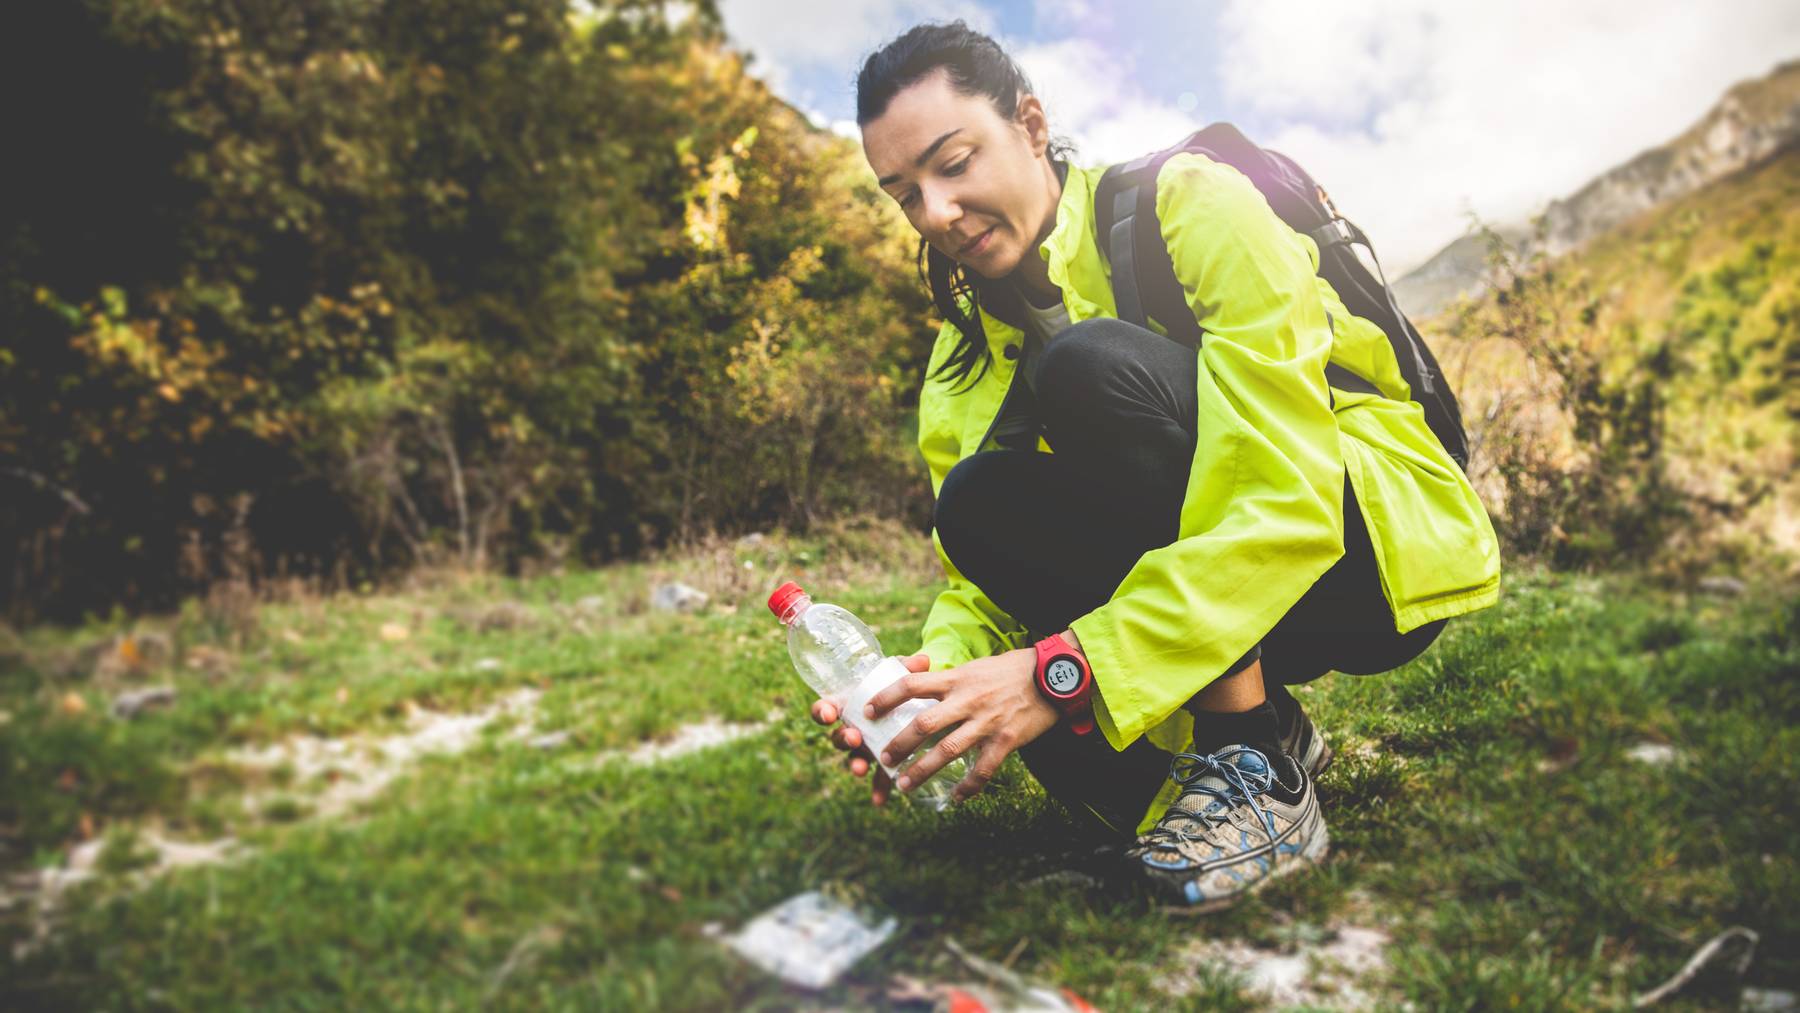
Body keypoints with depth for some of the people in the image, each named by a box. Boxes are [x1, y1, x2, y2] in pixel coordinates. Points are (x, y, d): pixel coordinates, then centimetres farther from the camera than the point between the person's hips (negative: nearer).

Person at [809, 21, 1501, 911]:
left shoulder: (1190, 207, -17)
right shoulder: (964, 362, 3)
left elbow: (1287, 504, -28)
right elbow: (979, 586, 0)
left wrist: (1062, 675, -34)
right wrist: (929, 675, -24)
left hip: (1388, 552, -5)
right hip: (1216, 603, 6)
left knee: (1093, 366, -27)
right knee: (979, 502, -16)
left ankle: (1260, 769, -19)